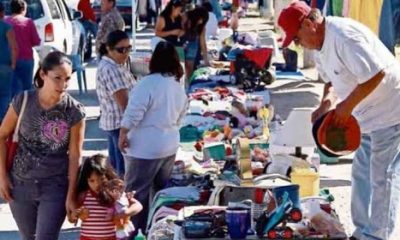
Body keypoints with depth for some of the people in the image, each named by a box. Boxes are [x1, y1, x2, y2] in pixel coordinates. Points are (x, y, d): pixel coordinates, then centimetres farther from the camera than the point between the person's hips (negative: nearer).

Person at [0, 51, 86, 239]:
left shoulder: (75, 111, -12)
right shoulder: (23, 101, -10)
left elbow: (75, 154, -8)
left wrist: (71, 195, -8)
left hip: (55, 186, -2)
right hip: (20, 184, 2)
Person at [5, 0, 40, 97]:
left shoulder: (5, 21, -2)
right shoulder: (28, 22, -6)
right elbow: (36, 41, -3)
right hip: (26, 58, -1)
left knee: (14, 87, 3)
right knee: (27, 87, 11)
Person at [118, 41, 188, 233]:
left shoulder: (148, 83, -19)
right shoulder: (178, 86, 5)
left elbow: (133, 113, -21)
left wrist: (122, 135, -10)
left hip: (145, 149, -7)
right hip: (170, 145, 8)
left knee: (137, 192, 3)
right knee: (161, 190, 19)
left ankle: (136, 231, 8)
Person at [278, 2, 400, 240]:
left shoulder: (343, 37, -26)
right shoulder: (322, 43, 5)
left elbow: (376, 74, -29)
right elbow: (333, 78, 17)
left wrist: (348, 105, -23)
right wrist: (326, 103, -3)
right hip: (369, 114, 10)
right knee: (361, 175, 16)